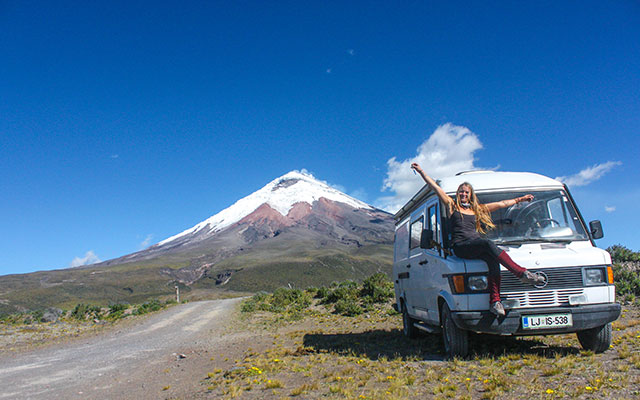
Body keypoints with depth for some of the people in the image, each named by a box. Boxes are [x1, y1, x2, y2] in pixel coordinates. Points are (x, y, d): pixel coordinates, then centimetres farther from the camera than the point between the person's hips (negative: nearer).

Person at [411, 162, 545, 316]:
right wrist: (421, 171, 11)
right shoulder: (452, 206, 17)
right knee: (488, 244, -31)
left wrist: (521, 199, 37)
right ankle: (522, 273, -35)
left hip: (476, 245, 4)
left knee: (493, 259, -28)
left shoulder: (478, 209, 26)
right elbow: (434, 186, 13)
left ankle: (495, 301, -34)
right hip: (460, 246, -4)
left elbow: (502, 204, 33)